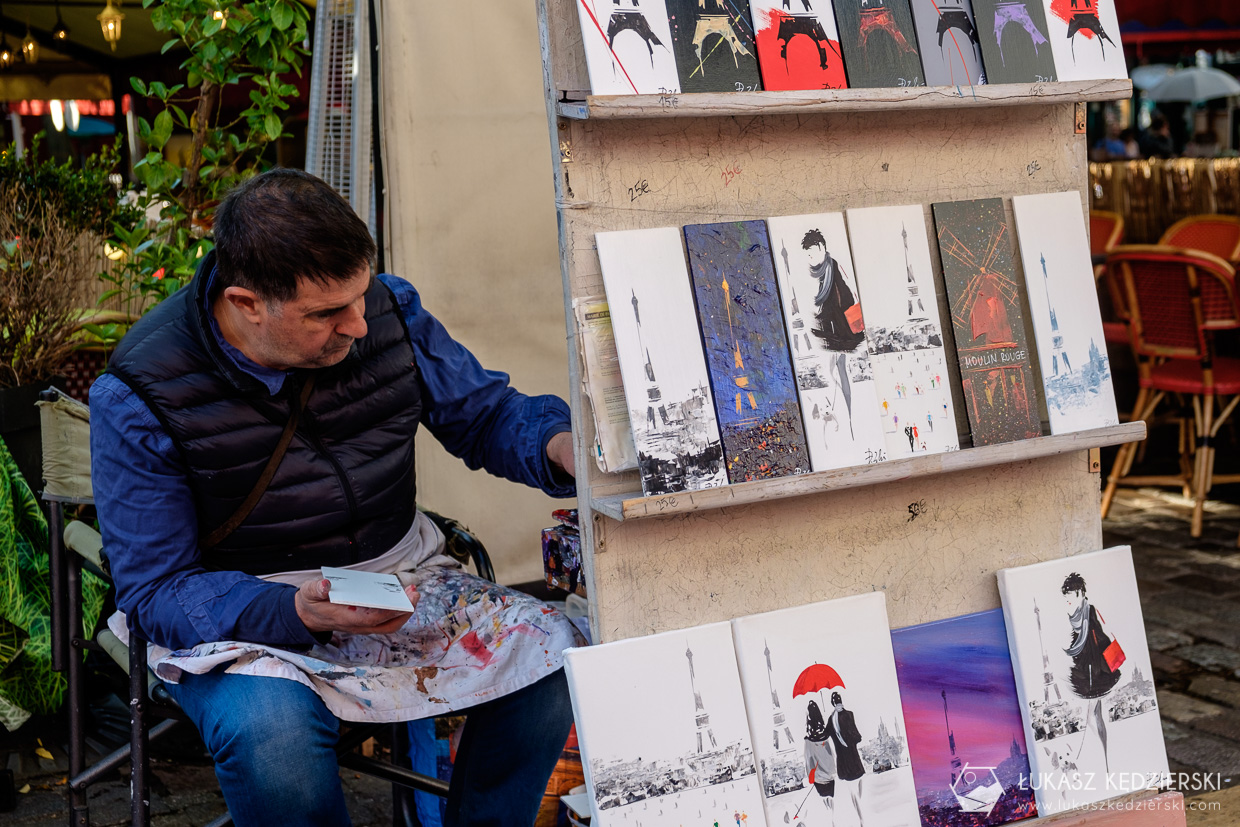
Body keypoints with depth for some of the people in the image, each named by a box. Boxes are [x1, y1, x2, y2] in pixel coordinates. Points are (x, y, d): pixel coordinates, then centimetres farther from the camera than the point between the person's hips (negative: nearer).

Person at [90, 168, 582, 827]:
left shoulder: (386, 309, -7)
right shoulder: (137, 400, -18)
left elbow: (486, 413, 8)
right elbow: (155, 593, -16)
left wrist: (558, 444, -16)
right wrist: (297, 613, -34)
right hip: (237, 614, -4)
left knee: (557, 654, -16)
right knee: (273, 735, -36)